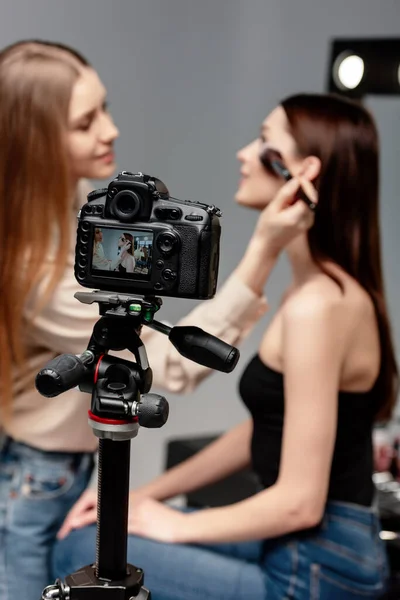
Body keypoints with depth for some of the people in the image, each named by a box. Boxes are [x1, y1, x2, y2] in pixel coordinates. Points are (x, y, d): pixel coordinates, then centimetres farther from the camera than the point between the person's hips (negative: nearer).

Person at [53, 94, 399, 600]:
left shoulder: (316, 305, -24)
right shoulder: (324, 288, 6)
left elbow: (299, 502, -23)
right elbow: (265, 432, 12)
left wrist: (176, 525, -8)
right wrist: (145, 494, 9)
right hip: (317, 549, 9)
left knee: (83, 552, -5)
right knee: (95, 533, 15)